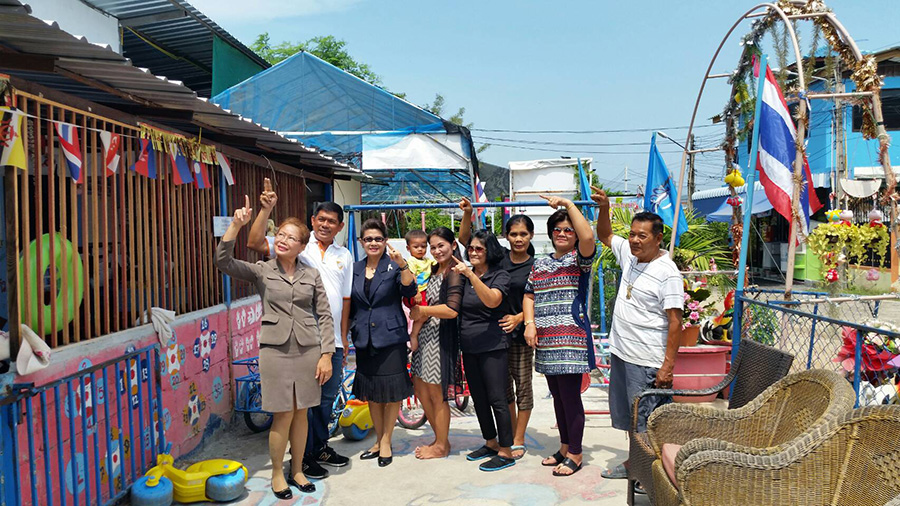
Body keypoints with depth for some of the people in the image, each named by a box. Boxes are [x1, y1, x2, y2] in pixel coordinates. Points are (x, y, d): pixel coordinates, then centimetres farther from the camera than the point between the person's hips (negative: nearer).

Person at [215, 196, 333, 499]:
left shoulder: (312, 276, 6)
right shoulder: (261, 271, 2)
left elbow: (325, 316, 4)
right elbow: (223, 261, -12)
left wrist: (326, 355, -2)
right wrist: (236, 225, -21)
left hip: (308, 350, 2)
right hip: (275, 349, -2)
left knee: (301, 414, 10)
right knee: (283, 416, 0)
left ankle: (297, 471, 27)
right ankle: (277, 473, 20)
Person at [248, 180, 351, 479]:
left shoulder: (344, 256, 13)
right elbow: (255, 243, -15)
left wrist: (343, 339, 13)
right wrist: (266, 210, -24)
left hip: (332, 342, 5)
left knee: (326, 399, 16)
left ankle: (320, 447, 34)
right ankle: (304, 457, 17)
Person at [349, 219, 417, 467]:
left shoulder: (394, 266, -3)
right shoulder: (355, 269, 10)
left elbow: (409, 291, -20)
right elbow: (350, 306, 16)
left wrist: (402, 265, -33)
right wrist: (345, 334, 14)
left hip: (390, 337, -4)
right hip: (364, 339, 4)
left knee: (391, 391, 2)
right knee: (370, 392, 12)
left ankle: (386, 442, 16)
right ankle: (378, 439, 26)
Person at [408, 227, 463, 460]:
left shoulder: (454, 272, -13)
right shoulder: (434, 271, 15)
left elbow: (452, 310, -22)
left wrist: (422, 311, -11)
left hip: (443, 336, -10)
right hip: (426, 334, 10)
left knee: (437, 394, 2)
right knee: (420, 389, 15)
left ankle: (442, 445, 18)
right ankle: (440, 438, 29)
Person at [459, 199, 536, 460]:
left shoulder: (535, 266, -4)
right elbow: (465, 239, 4)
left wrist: (518, 318, -18)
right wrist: (467, 214, -10)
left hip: (520, 333, -3)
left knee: (522, 385, 6)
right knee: (503, 386, 14)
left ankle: (518, 441, 17)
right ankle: (509, 436, 29)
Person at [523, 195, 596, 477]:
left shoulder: (579, 259, -2)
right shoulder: (540, 263, 16)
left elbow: (588, 236, -24)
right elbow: (529, 295, 17)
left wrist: (567, 203, -16)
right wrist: (529, 323, 0)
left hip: (571, 339, -6)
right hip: (546, 341, 6)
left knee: (570, 396, -3)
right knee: (557, 396, 15)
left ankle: (575, 454, 9)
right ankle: (564, 447, 28)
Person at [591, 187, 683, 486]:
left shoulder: (667, 273, -17)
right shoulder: (628, 254, 5)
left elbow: (675, 322, -19)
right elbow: (604, 235, 23)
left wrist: (668, 366, -21)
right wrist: (604, 208, 4)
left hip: (647, 361, -8)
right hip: (620, 352, 8)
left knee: (649, 420, 1)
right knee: (630, 417, 20)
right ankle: (633, 464, 35)